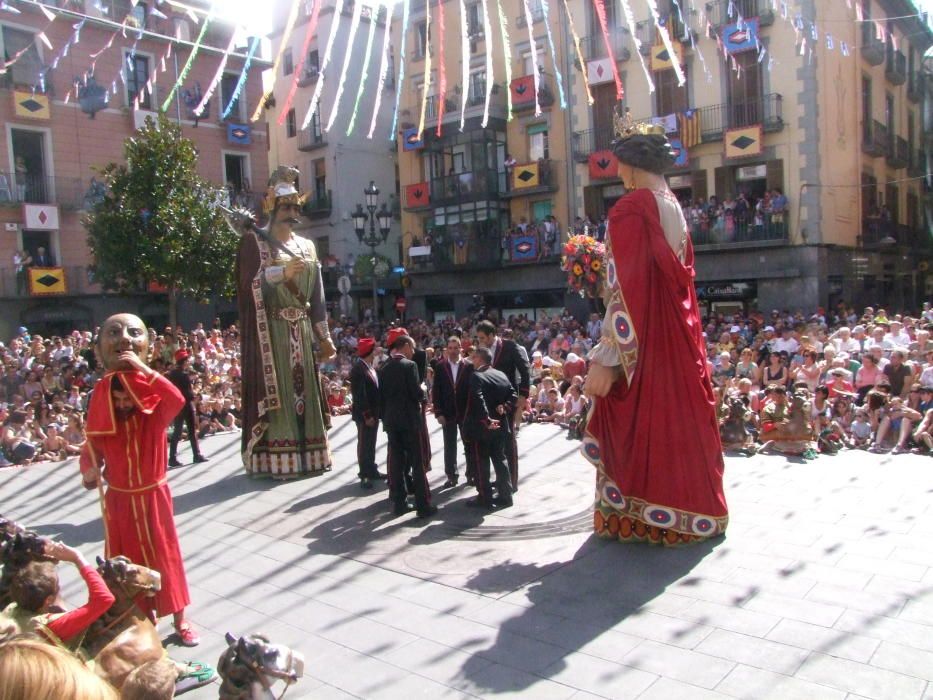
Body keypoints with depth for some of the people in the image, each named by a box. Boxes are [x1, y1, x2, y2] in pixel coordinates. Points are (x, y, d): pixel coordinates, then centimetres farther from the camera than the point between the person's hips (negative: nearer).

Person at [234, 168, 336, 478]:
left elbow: (317, 295, 15)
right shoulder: (254, 241, 2)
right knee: (274, 389, -7)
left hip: (300, 332, 6)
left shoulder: (307, 246, 18)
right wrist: (283, 272, -22)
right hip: (271, 331, -5)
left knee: (303, 387, 5)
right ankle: (274, 458, -4)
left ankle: (306, 454, 11)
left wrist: (324, 336, 11)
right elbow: (249, 283, -11)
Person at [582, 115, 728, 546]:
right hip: (679, 336, 9)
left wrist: (606, 360, -21)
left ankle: (638, 519, 13)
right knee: (676, 418, 16)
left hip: (645, 344, -8)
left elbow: (626, 292, -21)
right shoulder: (673, 206, 11)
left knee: (638, 426, 2)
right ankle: (692, 509, 29)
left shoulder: (632, 208, -15)